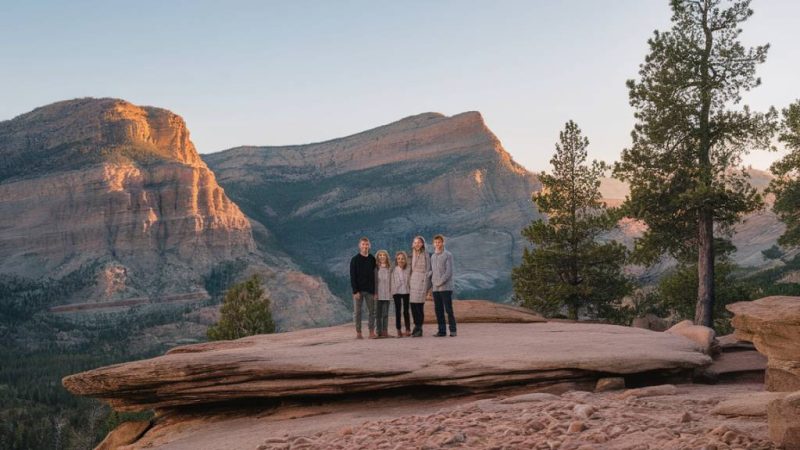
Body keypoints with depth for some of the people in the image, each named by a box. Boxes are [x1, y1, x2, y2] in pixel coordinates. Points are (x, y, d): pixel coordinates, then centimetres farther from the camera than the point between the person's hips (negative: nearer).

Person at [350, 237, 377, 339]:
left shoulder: (372, 259, 7)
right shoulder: (355, 260, -1)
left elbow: (375, 275, 7)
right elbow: (352, 277, -5)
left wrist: (375, 290, 0)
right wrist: (355, 291, -13)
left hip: (370, 290, 2)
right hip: (358, 290, -2)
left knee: (372, 311, 2)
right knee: (357, 311, 1)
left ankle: (372, 332, 8)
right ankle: (358, 333, 7)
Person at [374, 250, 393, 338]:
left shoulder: (389, 268, 7)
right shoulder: (375, 268, 0)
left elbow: (391, 280, 10)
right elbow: (373, 281, -1)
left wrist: (391, 291, 4)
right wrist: (374, 293, -7)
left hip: (387, 294, 2)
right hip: (378, 294, -2)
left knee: (385, 314, 3)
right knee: (378, 314, 4)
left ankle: (385, 331, 7)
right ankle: (379, 331, 8)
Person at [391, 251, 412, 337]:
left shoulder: (408, 269, 0)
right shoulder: (394, 270, -4)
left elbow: (410, 280, 5)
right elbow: (392, 281, -2)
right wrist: (392, 292, -6)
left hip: (406, 292, 1)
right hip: (397, 292, -1)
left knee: (406, 311, 5)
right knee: (398, 311, 0)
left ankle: (408, 329, 13)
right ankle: (399, 331, 5)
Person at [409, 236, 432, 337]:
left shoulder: (426, 255, -2)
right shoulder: (412, 255, 14)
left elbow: (428, 270, -3)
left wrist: (427, 287, -7)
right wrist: (409, 283, 9)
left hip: (422, 281, -5)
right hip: (413, 281, 5)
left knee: (419, 305, -8)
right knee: (413, 305, 2)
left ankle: (418, 329, -2)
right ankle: (417, 327, 12)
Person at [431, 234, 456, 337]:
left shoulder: (448, 255, -2)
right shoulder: (433, 256, 15)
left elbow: (449, 271, -9)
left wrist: (440, 282, -13)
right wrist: (433, 281, 2)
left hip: (446, 287, -6)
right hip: (435, 288, 6)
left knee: (449, 309, -6)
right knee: (438, 310, 5)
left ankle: (453, 330, -1)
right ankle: (442, 330, 10)